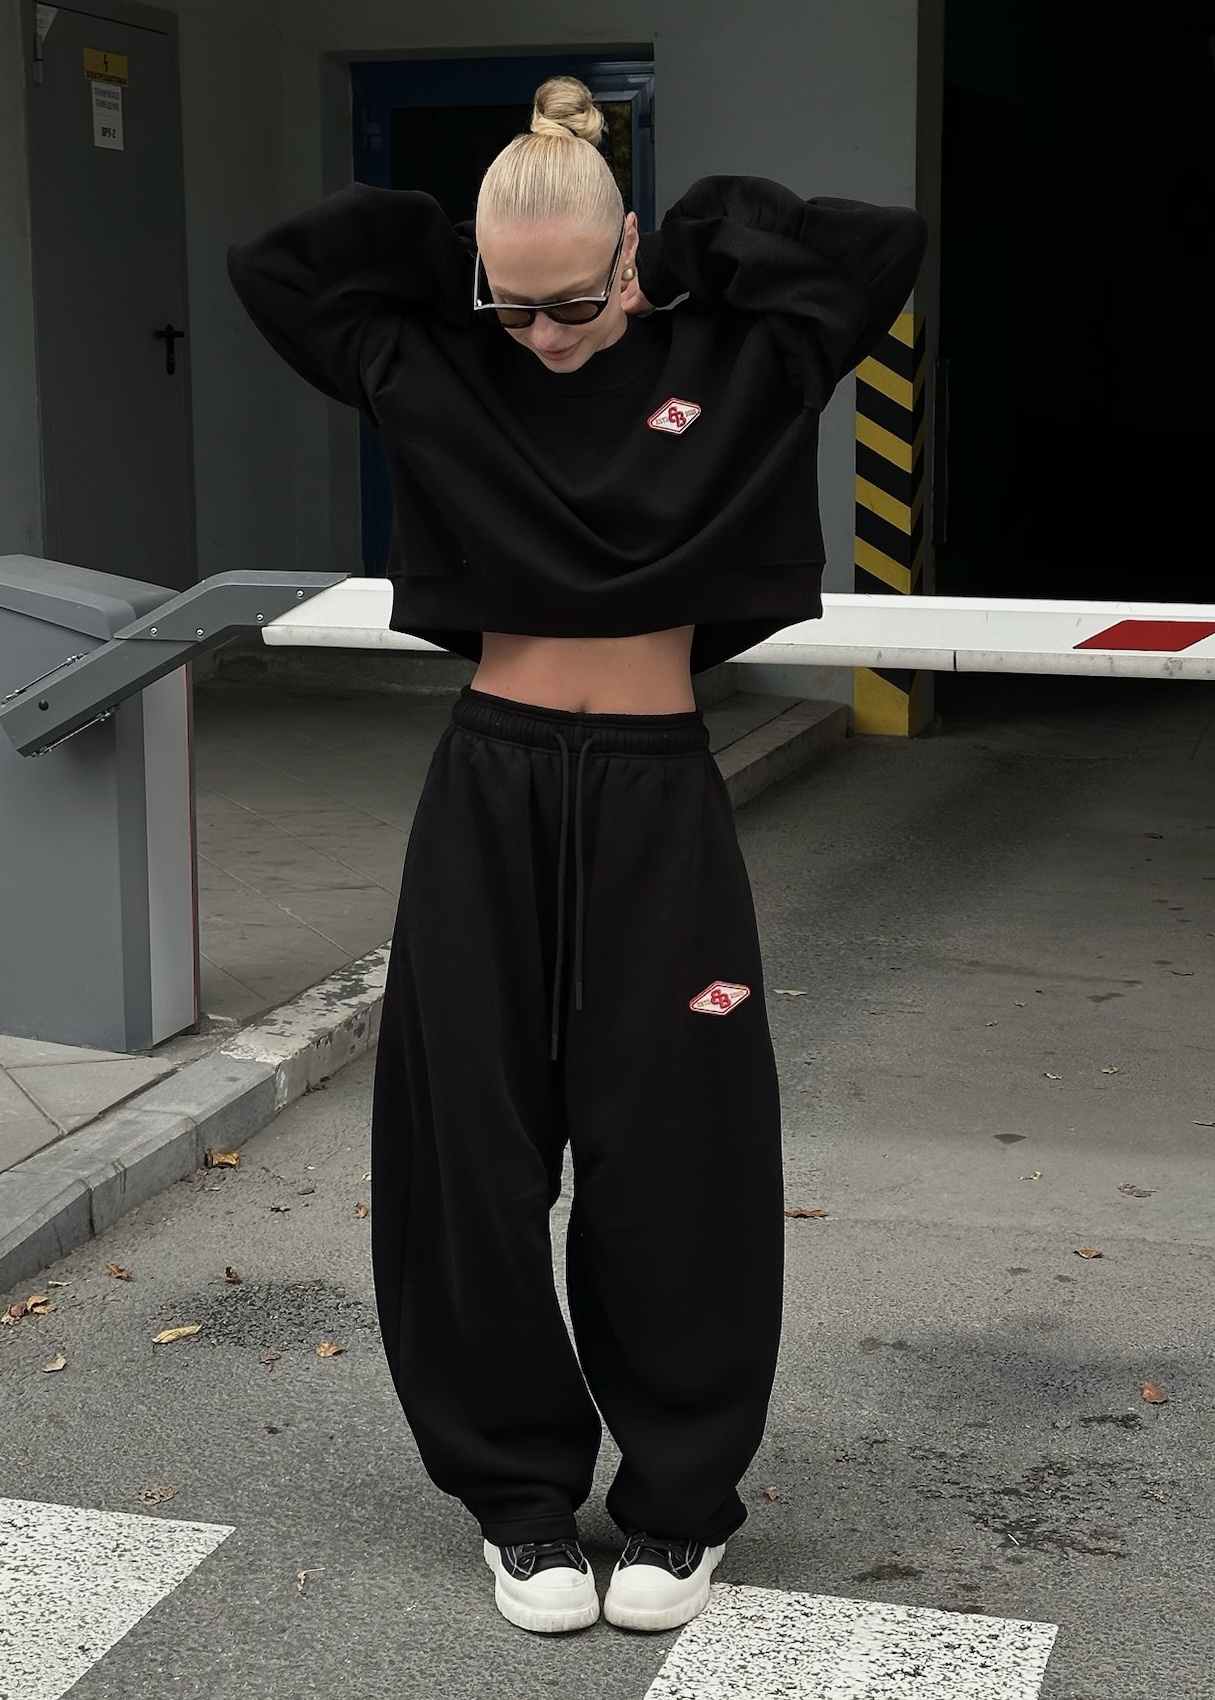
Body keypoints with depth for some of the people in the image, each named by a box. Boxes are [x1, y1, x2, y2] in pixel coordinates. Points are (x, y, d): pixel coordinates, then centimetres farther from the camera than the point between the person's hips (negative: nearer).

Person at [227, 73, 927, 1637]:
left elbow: (885, 247, -8)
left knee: (672, 1153, 3)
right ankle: (520, 1492, 22)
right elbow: (272, 265, 3)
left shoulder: (728, 363, -2)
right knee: (473, 1142, 5)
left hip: (657, 804, -1)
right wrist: (439, 256, 1)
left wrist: (697, 249, -4)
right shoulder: (431, 369, 2)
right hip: (492, 797, 1)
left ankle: (680, 1499, 20)